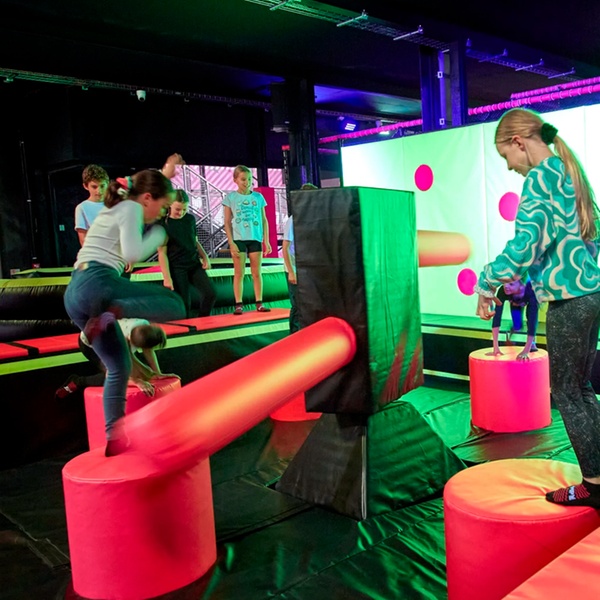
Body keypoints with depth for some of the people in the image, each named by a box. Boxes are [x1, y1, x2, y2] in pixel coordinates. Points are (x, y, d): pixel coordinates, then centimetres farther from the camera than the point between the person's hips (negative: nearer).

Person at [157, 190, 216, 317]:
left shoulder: (190, 219, 4)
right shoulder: (164, 223, -10)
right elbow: (162, 253, -10)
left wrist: (205, 257, 5)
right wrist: (167, 277, -14)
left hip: (195, 264, 5)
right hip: (176, 268, -5)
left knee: (210, 294, -5)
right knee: (183, 304, -4)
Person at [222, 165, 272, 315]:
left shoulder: (258, 197, 7)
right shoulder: (230, 197, 1)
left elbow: (264, 220, 10)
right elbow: (227, 222, 0)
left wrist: (266, 241, 5)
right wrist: (231, 243, -8)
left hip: (256, 239, 2)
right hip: (238, 239, -2)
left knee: (257, 273, 5)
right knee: (239, 273, 0)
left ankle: (259, 303, 8)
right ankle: (239, 305, 3)